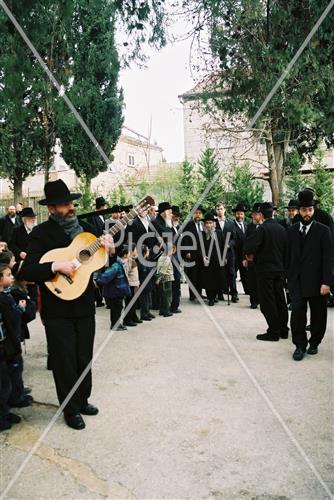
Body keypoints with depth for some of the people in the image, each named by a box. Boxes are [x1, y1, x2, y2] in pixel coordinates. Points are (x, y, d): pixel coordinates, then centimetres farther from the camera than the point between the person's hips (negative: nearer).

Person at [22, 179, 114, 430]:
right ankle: (71, 410, 23)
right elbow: (27, 271, -18)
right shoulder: (41, 233, -10)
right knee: (65, 362, 6)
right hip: (58, 310, -5)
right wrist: (56, 266, -30)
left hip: (85, 306, 5)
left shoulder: (85, 228, 6)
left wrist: (108, 249, -8)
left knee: (84, 358, 16)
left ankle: (83, 400, 36)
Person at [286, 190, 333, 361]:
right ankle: (300, 345, 7)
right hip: (297, 281, 2)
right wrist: (289, 278, 7)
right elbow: (289, 256, 10)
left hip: (316, 281, -2)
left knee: (318, 314, 8)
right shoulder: (292, 230, 8)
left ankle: (314, 343, 28)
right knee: (297, 312, -7)